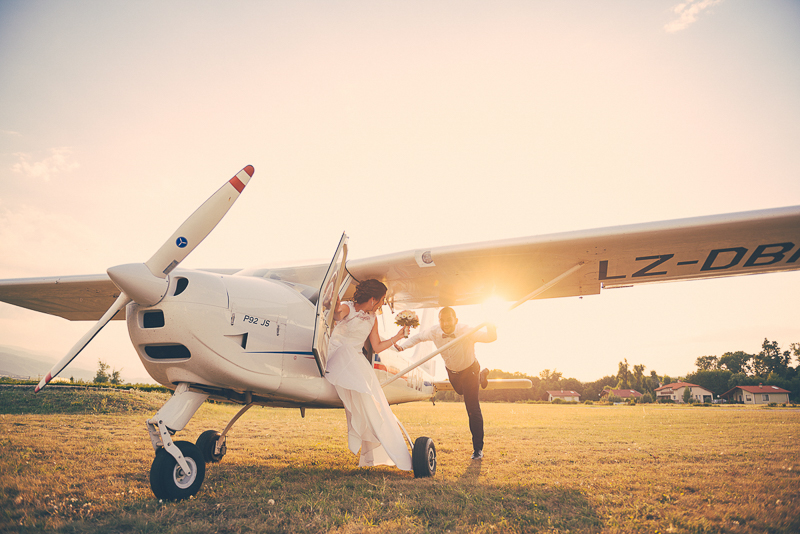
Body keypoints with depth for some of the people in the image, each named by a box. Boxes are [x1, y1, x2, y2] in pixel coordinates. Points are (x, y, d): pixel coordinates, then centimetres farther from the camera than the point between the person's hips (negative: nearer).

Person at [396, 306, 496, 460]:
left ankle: (478, 448, 2)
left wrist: (491, 330, -57)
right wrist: (402, 346, -20)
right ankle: (482, 375, 63)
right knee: (460, 391, 35)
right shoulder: (433, 332, -29)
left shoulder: (466, 332, -39)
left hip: (470, 369, -5)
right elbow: (418, 337, -7)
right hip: (451, 370, 5)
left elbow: (490, 338, -34)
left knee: (472, 409, -12)